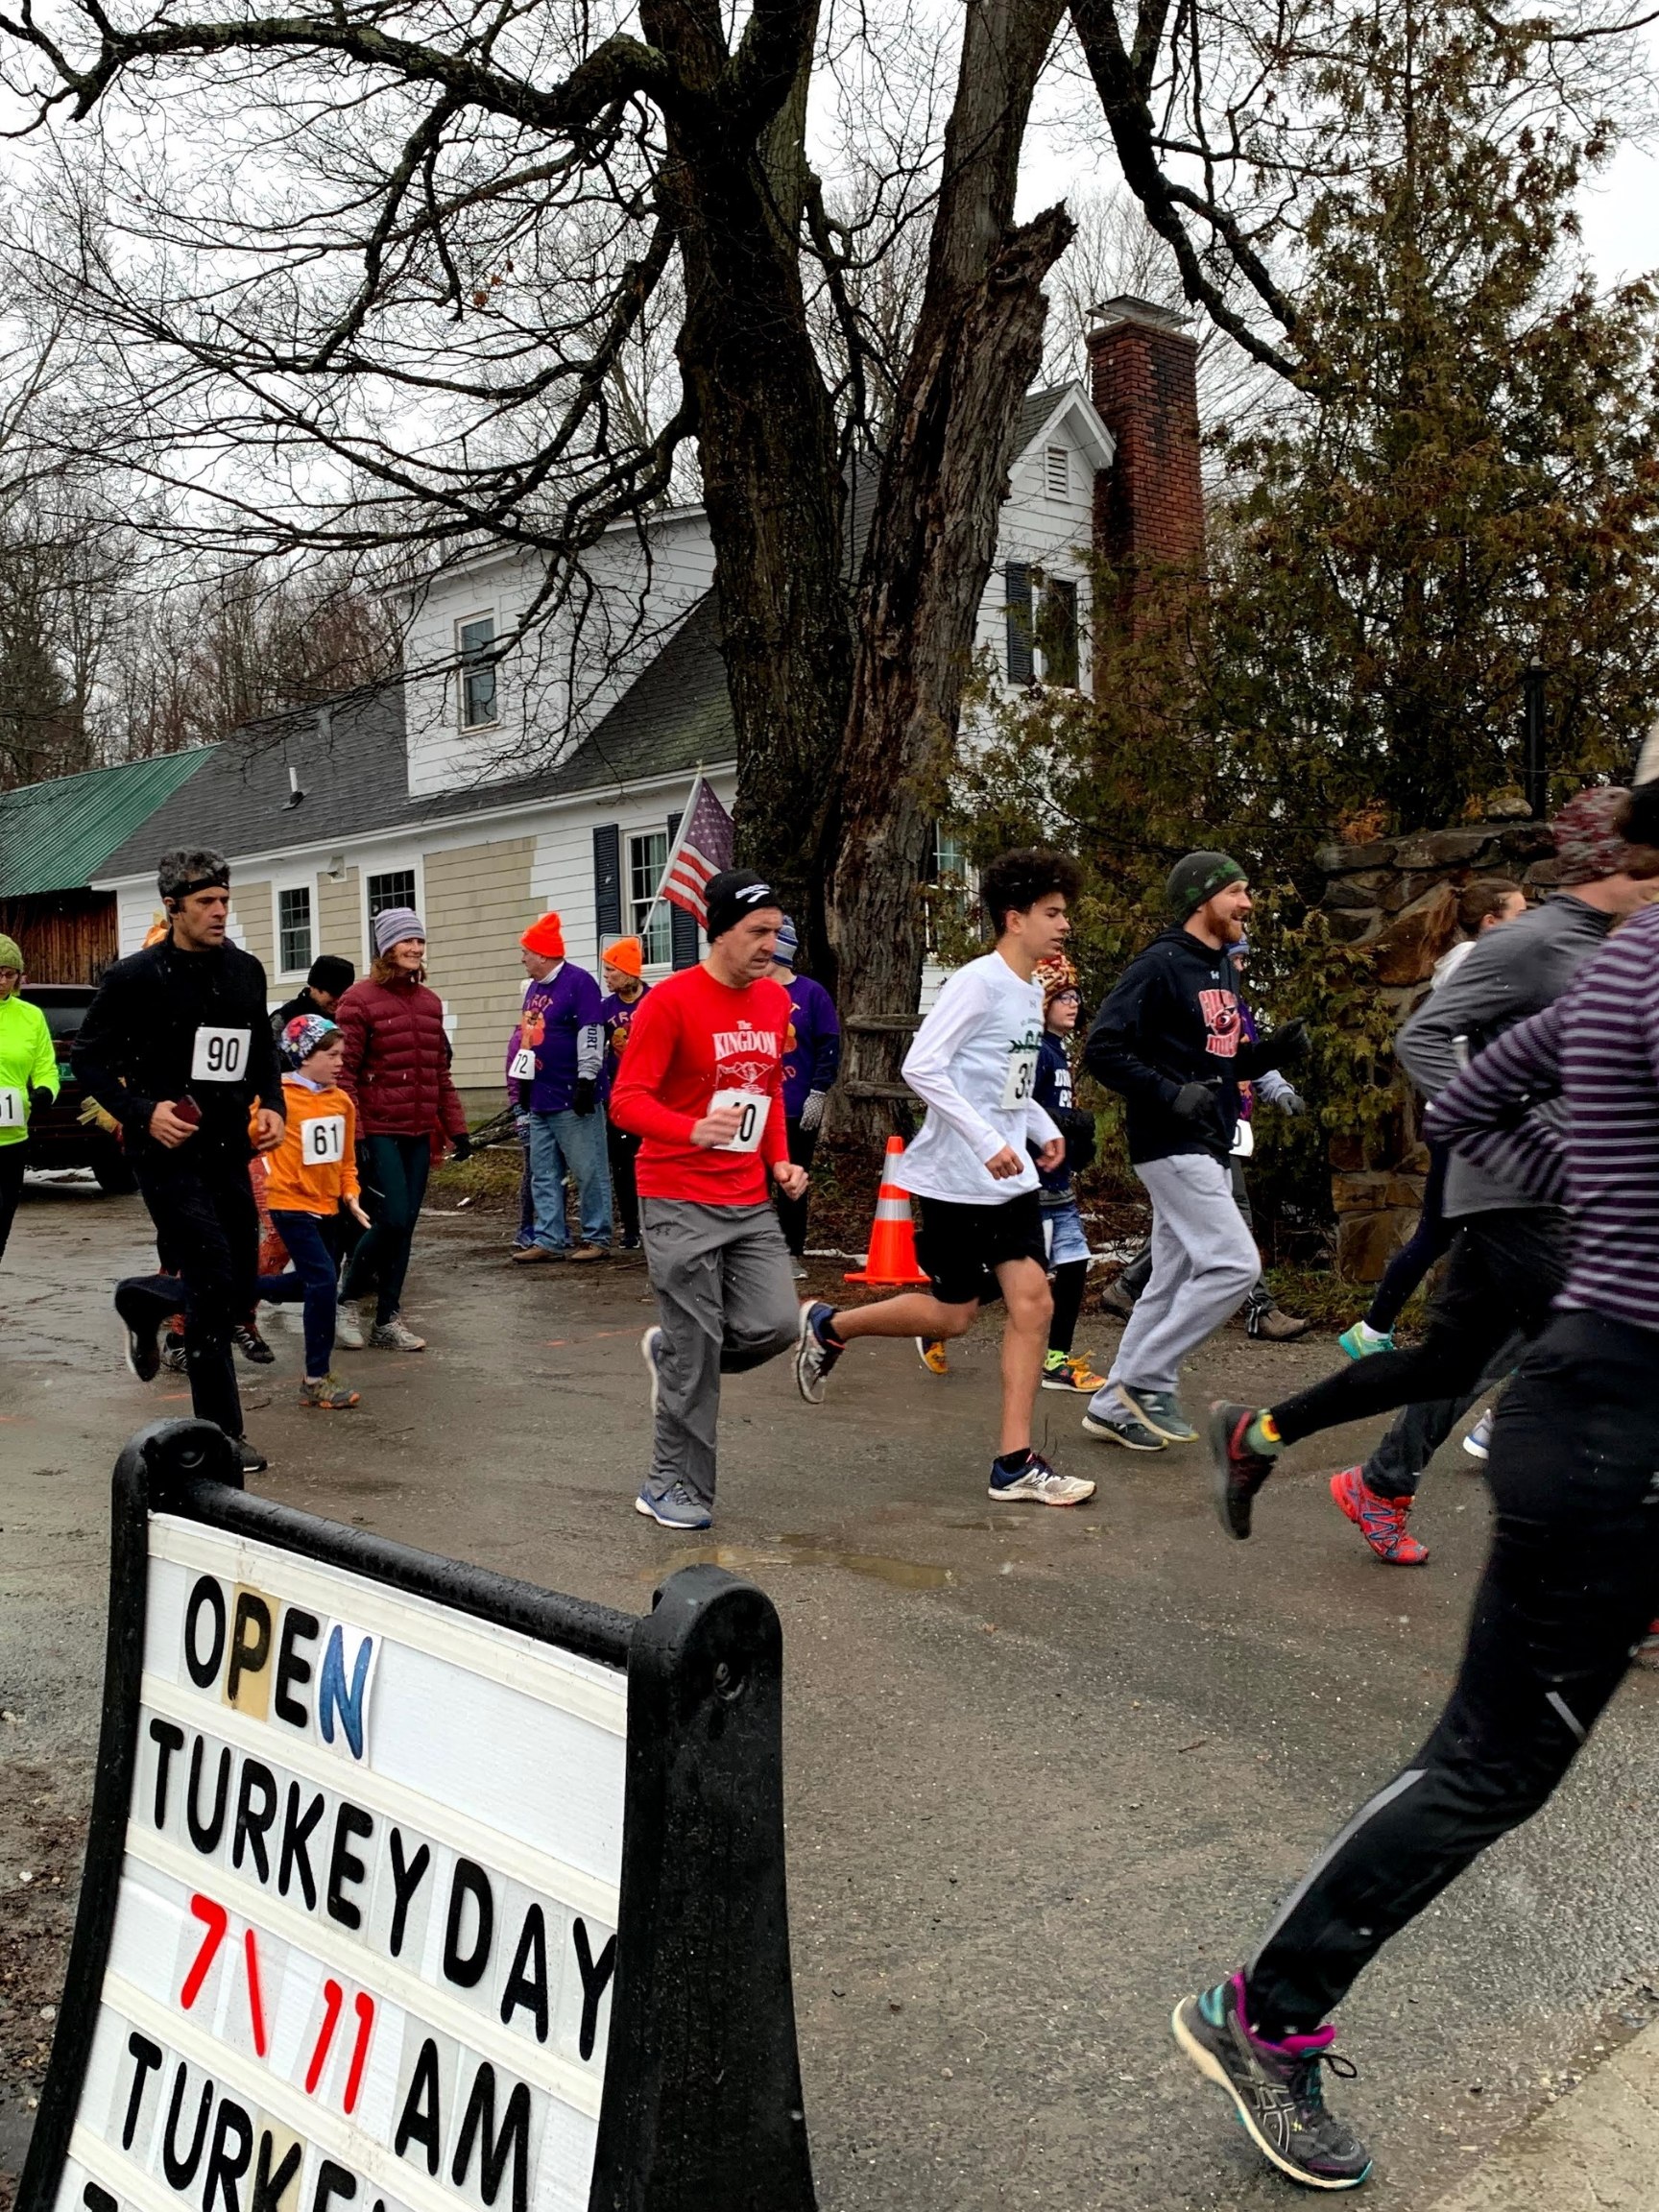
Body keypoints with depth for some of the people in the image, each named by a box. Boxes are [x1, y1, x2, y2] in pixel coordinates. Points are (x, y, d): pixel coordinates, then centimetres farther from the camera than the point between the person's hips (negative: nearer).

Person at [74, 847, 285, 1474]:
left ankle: (142, 1301, 41)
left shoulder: (246, 971, 7)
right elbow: (88, 1057, -3)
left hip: (229, 1150, 6)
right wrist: (142, 1111, -17)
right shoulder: (136, 977, -8)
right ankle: (221, 1434, 1)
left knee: (239, 1293, 11)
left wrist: (271, 1104, 2)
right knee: (214, 1285, -12)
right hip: (168, 1150, -6)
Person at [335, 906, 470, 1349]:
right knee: (392, 1218, -12)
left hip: (419, 1134, 6)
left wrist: (456, 1127, 13)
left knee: (403, 1226, 8)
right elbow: (343, 1074, -11)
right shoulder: (360, 1000, -7)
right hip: (378, 1133, -6)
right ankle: (349, 1296, 11)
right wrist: (352, 1137, -17)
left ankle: (386, 1320, 18)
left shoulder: (429, 1001, 13)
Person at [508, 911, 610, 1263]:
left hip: (572, 1100, -9)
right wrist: (522, 1086, 23)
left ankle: (597, 1238, 6)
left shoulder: (578, 982, -11)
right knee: (543, 1175, 9)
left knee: (588, 1172, -2)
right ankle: (548, 1240, 13)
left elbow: (590, 1036, -16)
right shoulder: (534, 988, 17)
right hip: (540, 1101, 9)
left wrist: (586, 1081, -19)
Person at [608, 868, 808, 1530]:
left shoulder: (776, 1000, 9)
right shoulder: (671, 1000, -12)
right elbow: (626, 1100, -16)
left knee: (775, 1325, -3)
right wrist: (694, 1130, -33)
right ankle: (673, 1488, 15)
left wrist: (779, 1160, 9)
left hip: (751, 1202, 6)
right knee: (698, 1350, -2)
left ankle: (669, 1352, 26)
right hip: (680, 1204, -6)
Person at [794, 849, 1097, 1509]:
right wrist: (988, 1142, -25)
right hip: (956, 1177, -8)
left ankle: (1015, 1464, 2)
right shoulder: (978, 982, -15)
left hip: (1011, 1178, 8)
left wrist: (1043, 1128, 9)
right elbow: (920, 1067, -23)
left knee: (1032, 1301, -3)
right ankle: (828, 1326, 26)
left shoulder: (1031, 991, 12)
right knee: (953, 1313, 3)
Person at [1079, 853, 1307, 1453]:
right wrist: (1169, 1094, -24)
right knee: (1235, 1264, -15)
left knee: (1175, 1281, 10)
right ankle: (1145, 1380, -4)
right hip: (1172, 1147, -10)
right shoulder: (1161, 965, -12)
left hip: (1211, 1148, 10)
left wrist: (1273, 1049, 4)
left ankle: (1116, 1405, 18)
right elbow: (1102, 1049, -18)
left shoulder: (1222, 969, 16)